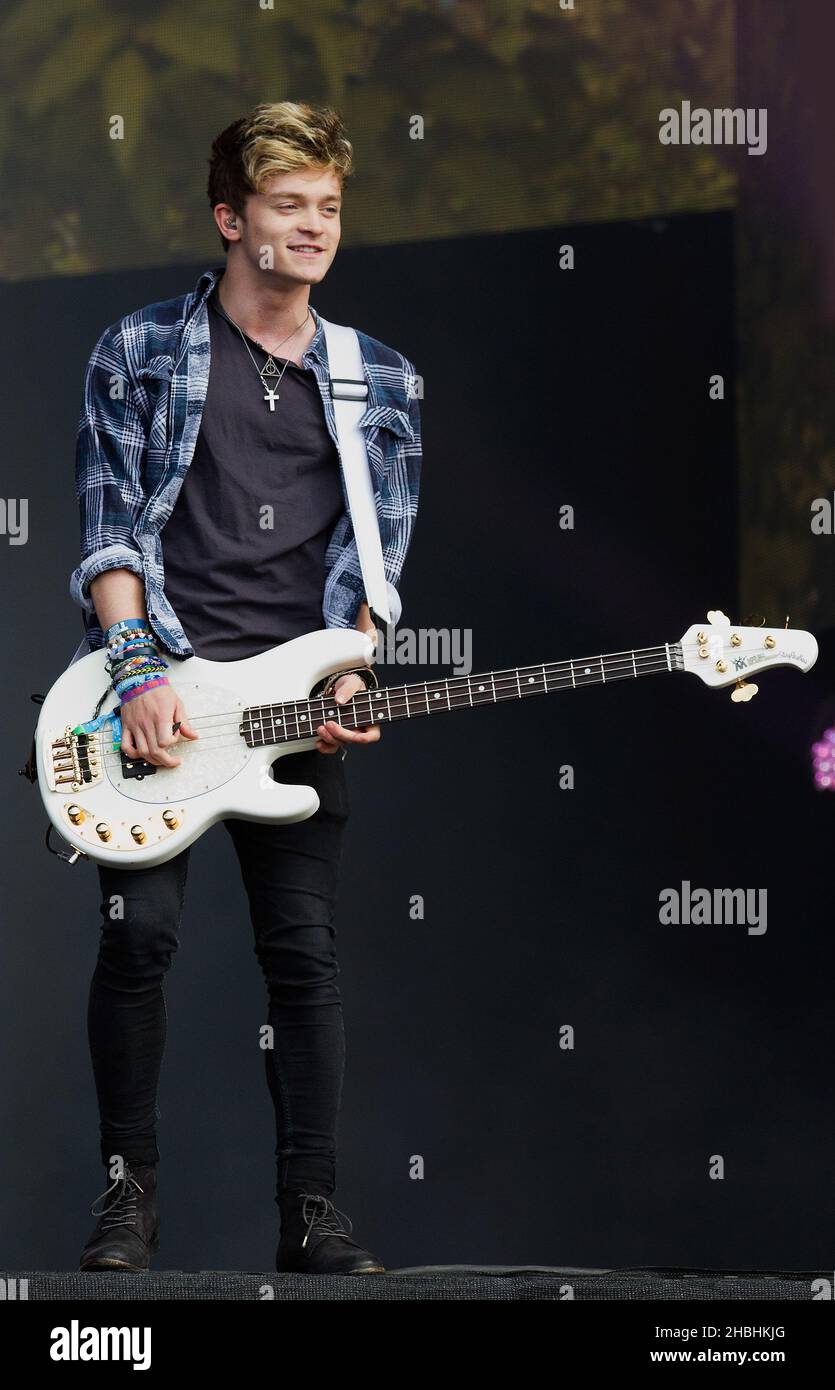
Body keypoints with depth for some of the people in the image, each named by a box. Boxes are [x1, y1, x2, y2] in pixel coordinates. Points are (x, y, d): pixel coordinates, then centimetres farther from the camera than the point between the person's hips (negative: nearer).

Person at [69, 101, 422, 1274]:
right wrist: (140, 669, -12)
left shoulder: (378, 384, 14)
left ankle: (312, 1210, 5)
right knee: (140, 934, -10)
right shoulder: (142, 353, 6)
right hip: (155, 689, -2)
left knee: (306, 953, 0)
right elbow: (111, 524, 0)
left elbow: (374, 557, 13)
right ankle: (129, 1188, 3)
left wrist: (344, 677, -4)